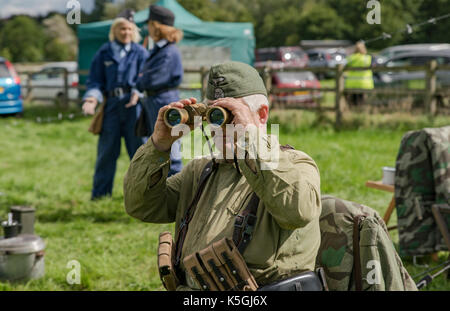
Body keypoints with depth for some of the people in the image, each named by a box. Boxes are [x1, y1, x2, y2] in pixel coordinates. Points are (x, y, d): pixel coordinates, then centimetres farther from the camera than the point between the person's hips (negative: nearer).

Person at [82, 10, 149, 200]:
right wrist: (92, 99, -9)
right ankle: (100, 193, 13)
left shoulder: (140, 53, 7)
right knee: (106, 150, 5)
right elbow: (95, 80, 9)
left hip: (133, 105, -1)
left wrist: (137, 93, -18)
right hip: (111, 105, 1)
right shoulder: (104, 53, 10)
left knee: (138, 147, 0)